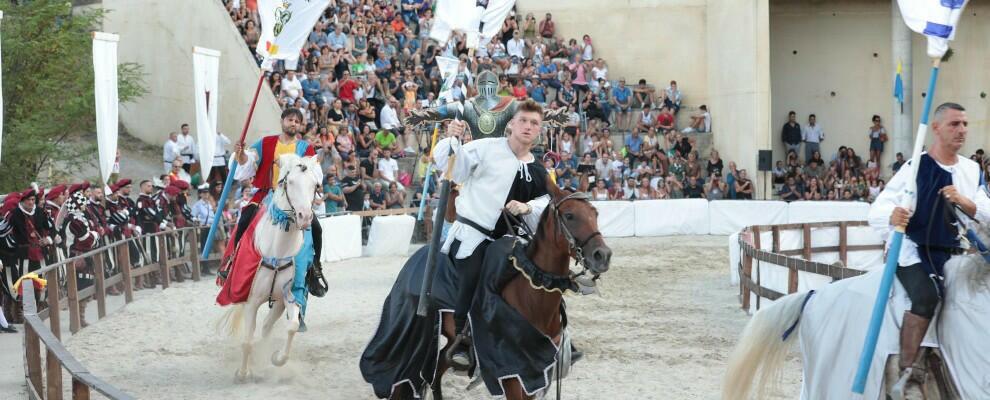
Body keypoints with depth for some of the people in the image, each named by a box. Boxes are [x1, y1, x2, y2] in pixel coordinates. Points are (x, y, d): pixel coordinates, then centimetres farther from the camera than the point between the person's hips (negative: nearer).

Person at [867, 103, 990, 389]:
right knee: (927, 295, -30)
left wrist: (963, 201, -18)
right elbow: (877, 209, -15)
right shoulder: (916, 167, -9)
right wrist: (891, 216, -39)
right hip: (912, 249, -5)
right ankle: (906, 372, -25)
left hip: (950, 252, 5)